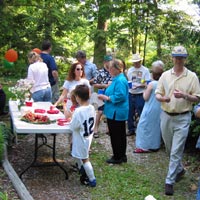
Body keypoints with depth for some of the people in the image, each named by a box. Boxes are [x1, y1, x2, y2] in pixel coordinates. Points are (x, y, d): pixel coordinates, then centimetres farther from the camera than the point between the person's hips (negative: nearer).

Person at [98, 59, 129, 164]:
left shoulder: (120, 81, -21)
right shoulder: (117, 79, 13)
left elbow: (120, 96, -28)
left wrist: (106, 98, -19)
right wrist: (106, 96, 10)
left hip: (116, 113, -11)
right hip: (119, 113, 11)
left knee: (115, 136, -1)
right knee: (121, 135, 17)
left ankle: (117, 157, 9)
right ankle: (122, 156, 27)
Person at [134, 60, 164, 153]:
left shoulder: (151, 84, -17)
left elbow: (146, 98, -12)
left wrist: (144, 91, 6)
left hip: (150, 110, -6)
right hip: (159, 109, 6)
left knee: (145, 126, 3)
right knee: (156, 126, 17)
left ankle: (144, 146, 3)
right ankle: (155, 145, 24)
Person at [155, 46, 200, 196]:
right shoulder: (165, 75, 4)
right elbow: (157, 94, 5)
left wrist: (184, 96, -21)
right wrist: (163, 98, -18)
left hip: (182, 118, -4)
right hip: (166, 116, 4)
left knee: (176, 151, -4)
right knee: (170, 149, 18)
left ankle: (170, 181, 4)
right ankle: (179, 169, 41)